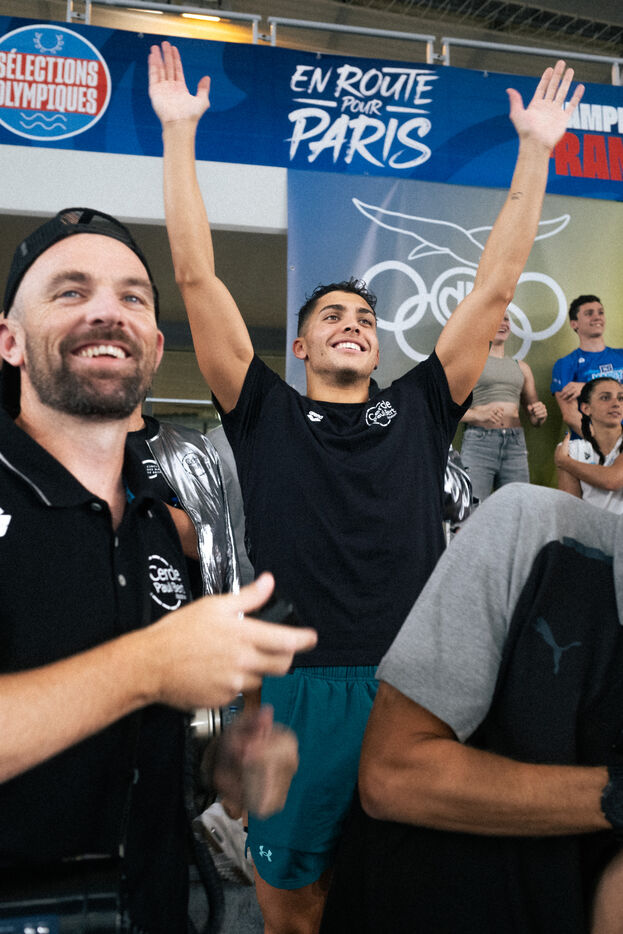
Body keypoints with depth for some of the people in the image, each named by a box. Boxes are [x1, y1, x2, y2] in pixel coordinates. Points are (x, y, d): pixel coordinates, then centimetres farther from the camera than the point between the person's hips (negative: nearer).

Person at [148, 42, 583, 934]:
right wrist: (180, 132, 2)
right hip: (300, 692, -1)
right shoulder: (266, 415, 5)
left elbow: (495, 289, 9)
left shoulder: (419, 409, 11)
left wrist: (536, 149, 10)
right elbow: (196, 277, 1)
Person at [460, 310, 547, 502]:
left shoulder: (521, 367, 21)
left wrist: (540, 414, 1)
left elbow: (535, 421, 24)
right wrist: (479, 414, -18)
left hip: (515, 445, 5)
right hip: (478, 442, -4)